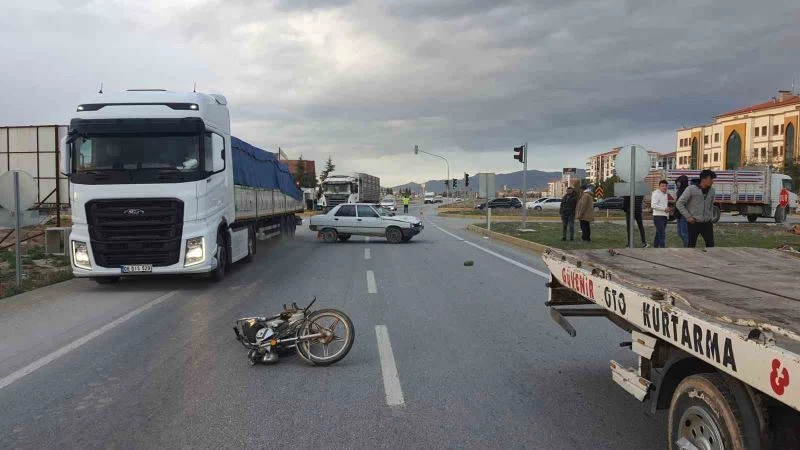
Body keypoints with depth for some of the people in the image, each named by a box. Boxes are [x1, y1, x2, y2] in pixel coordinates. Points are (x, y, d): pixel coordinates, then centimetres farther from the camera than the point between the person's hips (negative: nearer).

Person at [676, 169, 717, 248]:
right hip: (694, 223, -5)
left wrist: (711, 217, 14)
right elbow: (679, 204, -8)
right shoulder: (691, 189, -9)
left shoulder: (712, 191, 8)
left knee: (710, 244, 3)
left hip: (707, 223, 5)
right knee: (691, 245, 0)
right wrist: (688, 217, -13)